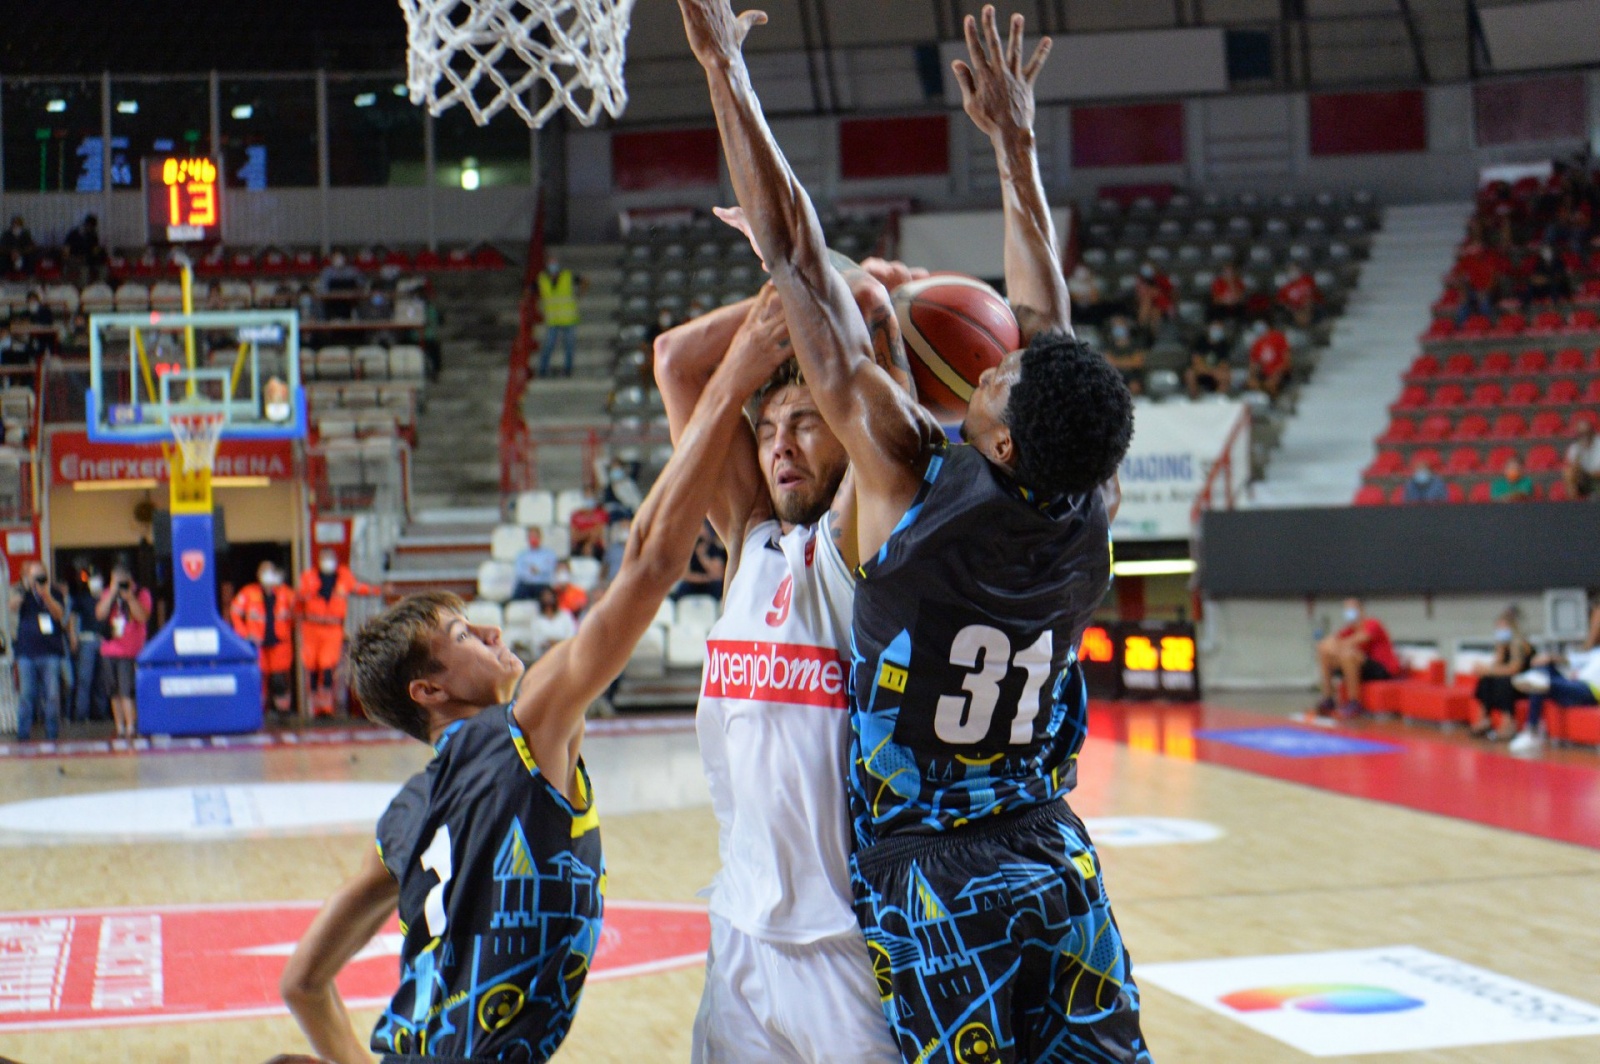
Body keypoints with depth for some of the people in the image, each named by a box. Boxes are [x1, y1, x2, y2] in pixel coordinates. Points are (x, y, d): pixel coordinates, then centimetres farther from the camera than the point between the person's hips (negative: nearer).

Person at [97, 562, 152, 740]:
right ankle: (120, 728, 13)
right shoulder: (107, 595, 13)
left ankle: (131, 727, -14)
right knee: (115, 692, 7)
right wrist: (112, 593, -9)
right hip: (110, 650, 5)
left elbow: (142, 616, -13)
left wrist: (130, 597, -18)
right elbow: (100, 614, -4)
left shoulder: (141, 594, 2)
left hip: (131, 652, -5)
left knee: (127, 691, -14)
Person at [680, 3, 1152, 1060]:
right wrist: (1016, 141, 19)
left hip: (932, 878, -4)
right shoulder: (1088, 520, -5)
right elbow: (1050, 319, 10)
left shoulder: (920, 486, -18)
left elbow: (797, 259, -15)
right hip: (1054, 858, 5)